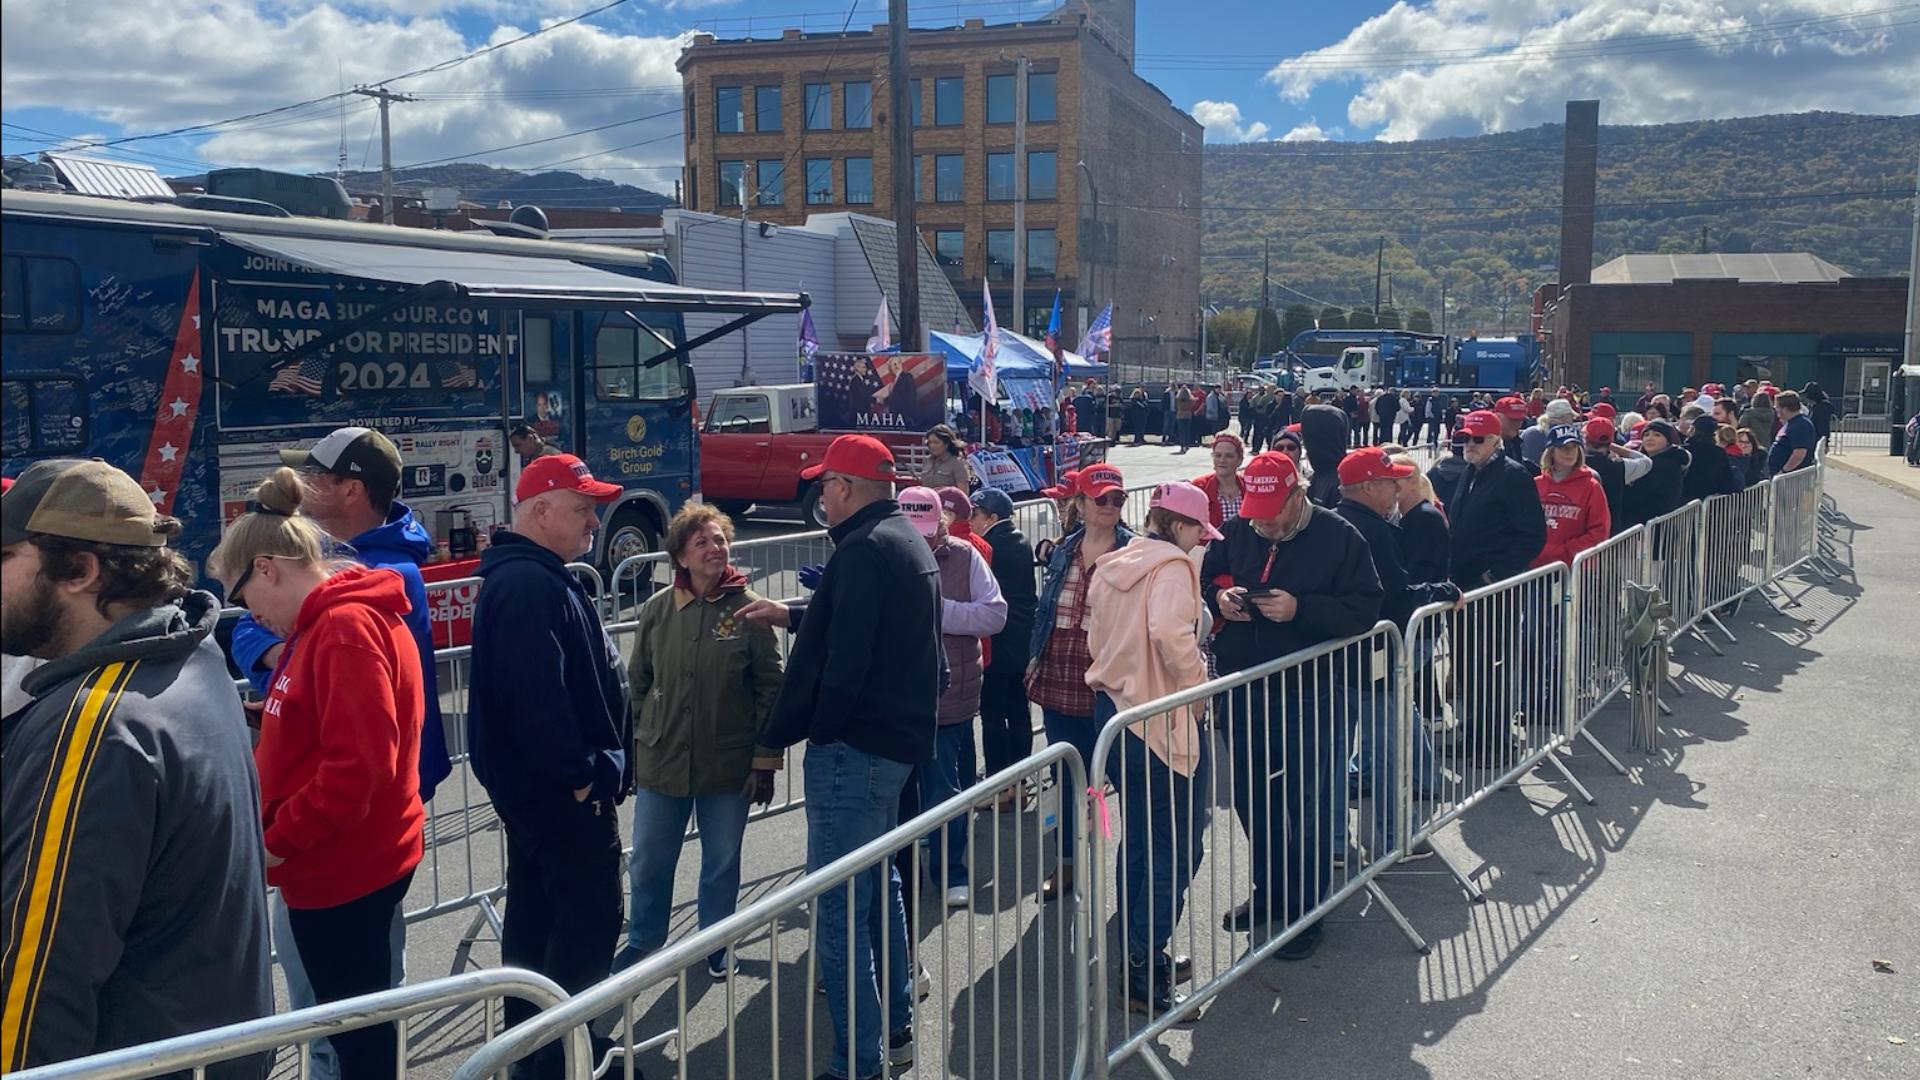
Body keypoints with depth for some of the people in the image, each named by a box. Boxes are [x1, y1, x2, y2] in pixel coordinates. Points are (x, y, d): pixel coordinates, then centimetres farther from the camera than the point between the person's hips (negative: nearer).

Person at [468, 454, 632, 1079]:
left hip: (535, 783, 11)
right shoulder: (530, 586, -20)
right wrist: (580, 773, -23)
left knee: (536, 911, 17)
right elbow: (537, 694, -28)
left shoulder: (530, 577, 15)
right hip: (559, 788, -11)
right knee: (590, 917, -5)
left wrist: (592, 765, 20)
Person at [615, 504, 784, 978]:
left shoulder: (748, 609, -9)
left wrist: (765, 760, -8)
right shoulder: (657, 609, -2)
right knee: (647, 863, 13)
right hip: (661, 762, 2)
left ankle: (715, 945, 34)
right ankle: (643, 941, 35)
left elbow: (770, 688, -6)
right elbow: (638, 685, 8)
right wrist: (635, 748, 8)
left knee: (722, 863, 14)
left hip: (729, 763, -2)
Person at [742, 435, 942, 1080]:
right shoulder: (907, 540, 14)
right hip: (899, 737, 11)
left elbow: (843, 661, -24)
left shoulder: (864, 550, -19)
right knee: (879, 882, 22)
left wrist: (783, 733, -12)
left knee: (840, 907, -5)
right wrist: (792, 615, 32)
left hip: (855, 747, -11)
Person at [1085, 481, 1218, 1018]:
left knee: (1138, 837, 17)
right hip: (1161, 716, -9)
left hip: (1115, 706, 9)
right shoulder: (1172, 565, -14)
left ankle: (1140, 958, 27)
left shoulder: (1111, 566, 11)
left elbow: (1096, 637, 17)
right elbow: (1170, 631, -31)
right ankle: (1147, 974, -3)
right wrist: (1196, 686, -18)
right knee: (1177, 844, -2)